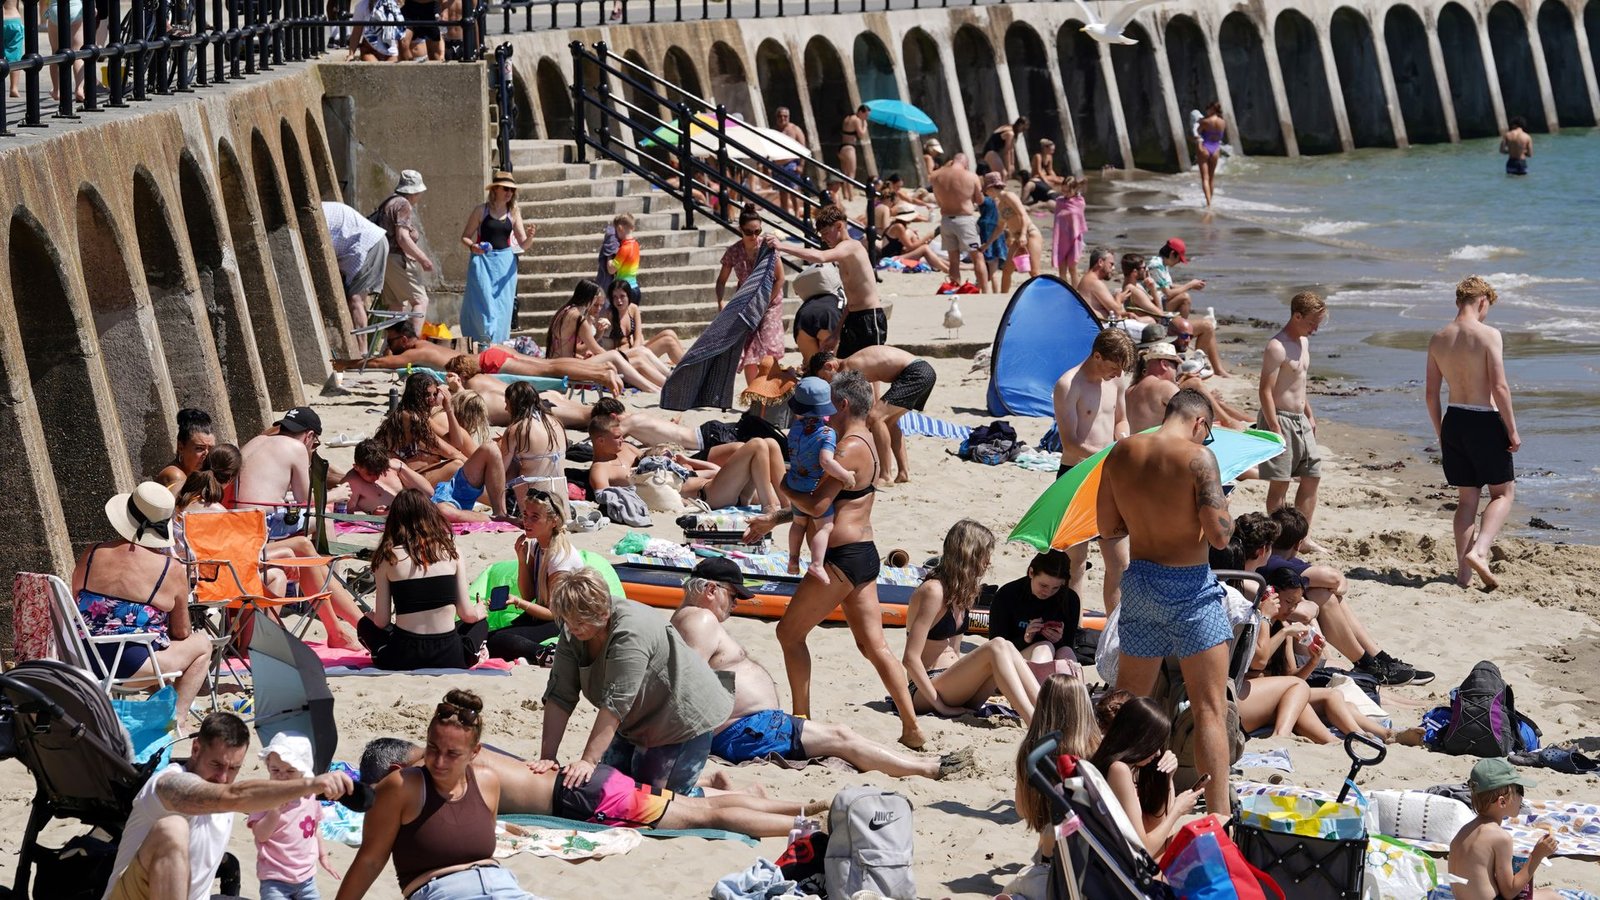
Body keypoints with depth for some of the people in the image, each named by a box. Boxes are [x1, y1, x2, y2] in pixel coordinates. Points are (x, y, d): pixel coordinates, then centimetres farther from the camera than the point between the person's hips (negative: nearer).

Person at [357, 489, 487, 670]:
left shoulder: (388, 557, -3)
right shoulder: (450, 551, 0)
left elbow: (381, 621, -1)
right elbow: (467, 614, 2)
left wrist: (371, 615, 23)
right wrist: (480, 612, 26)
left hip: (404, 659, -1)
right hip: (450, 659, 1)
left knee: (365, 625, 31)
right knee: (480, 625, 34)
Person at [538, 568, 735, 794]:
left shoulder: (631, 632, -33)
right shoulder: (572, 634, -10)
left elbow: (615, 704, -36)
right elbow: (559, 697, -13)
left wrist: (588, 761, -38)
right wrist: (547, 758, -21)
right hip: (639, 722, 8)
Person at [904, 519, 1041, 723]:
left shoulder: (961, 592, 13)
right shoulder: (933, 591, -15)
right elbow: (911, 658, -19)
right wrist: (940, 704, -18)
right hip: (925, 692, -9)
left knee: (1007, 651, -13)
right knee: (997, 648, -26)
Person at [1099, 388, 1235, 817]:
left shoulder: (1121, 453, 2)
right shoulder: (1197, 457, -15)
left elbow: (1107, 527, 9)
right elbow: (1220, 535, -17)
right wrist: (1221, 507, 3)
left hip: (1139, 579, 6)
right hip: (1188, 585, -6)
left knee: (1127, 700, 19)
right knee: (1210, 708, -2)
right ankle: (1219, 813, -7)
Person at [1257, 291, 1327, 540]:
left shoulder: (1303, 341, 12)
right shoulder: (1277, 347, -18)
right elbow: (1265, 391, -21)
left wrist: (1310, 415, 24)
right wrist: (1275, 430, -24)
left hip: (1300, 420, 9)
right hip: (1280, 419, -9)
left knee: (1312, 477, 10)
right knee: (1280, 482, -4)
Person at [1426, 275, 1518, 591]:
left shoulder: (1438, 339, 5)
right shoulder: (1488, 335, -13)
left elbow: (1431, 393, 8)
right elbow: (1500, 388, -17)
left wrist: (1440, 434, 19)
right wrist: (1512, 431, -10)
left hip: (1453, 421, 5)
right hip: (1484, 422, -5)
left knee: (1467, 497, 14)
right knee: (1503, 492, 8)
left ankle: (1463, 571, 13)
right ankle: (1478, 551, -14)